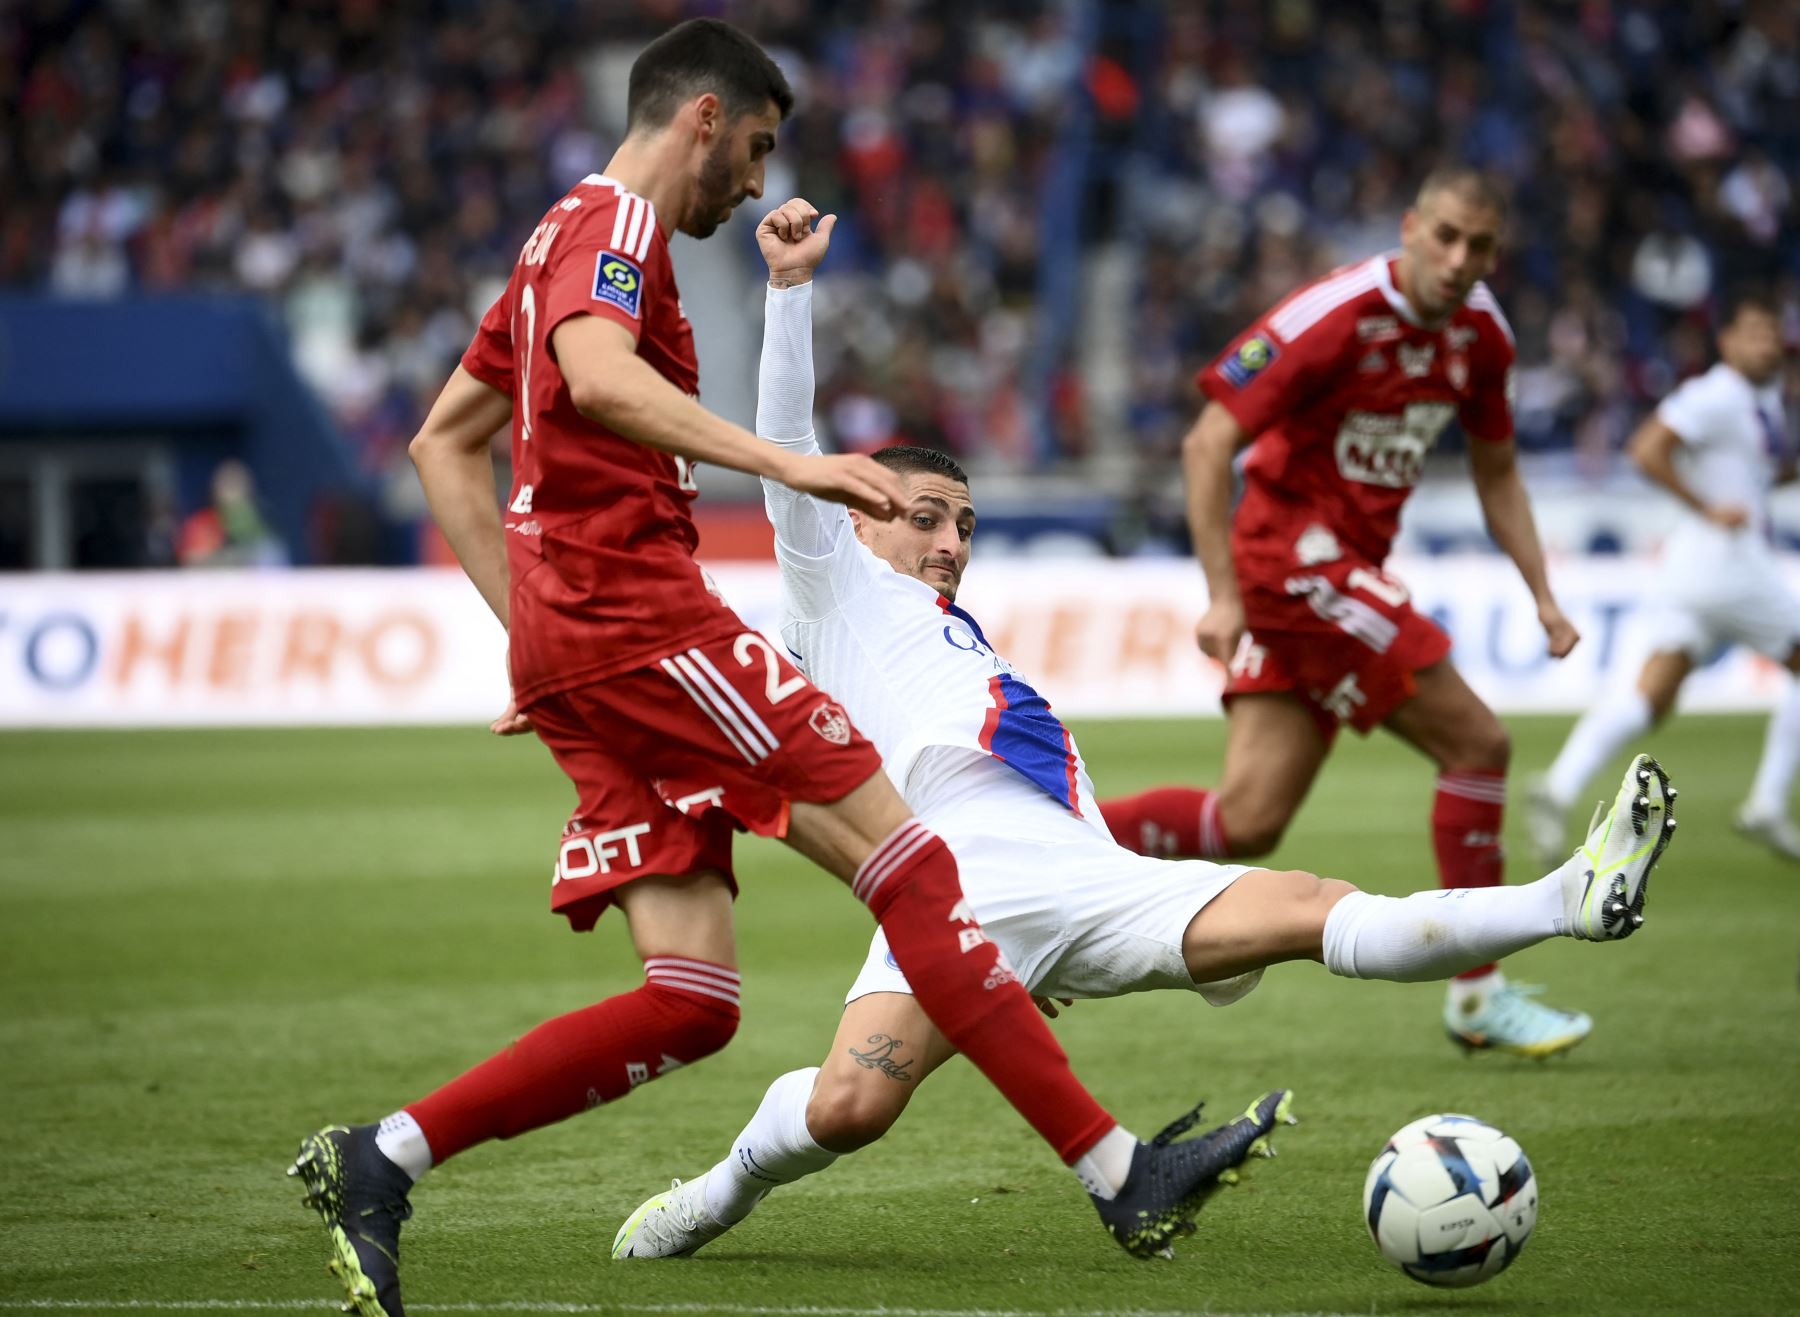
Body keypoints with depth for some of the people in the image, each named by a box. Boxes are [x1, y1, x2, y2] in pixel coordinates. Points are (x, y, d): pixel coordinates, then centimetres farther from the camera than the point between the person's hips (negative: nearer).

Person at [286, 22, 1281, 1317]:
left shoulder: (568, 239, 26)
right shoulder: (615, 224, -5)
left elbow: (444, 443, 30)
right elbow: (597, 377, -27)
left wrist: (528, 619, 22)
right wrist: (785, 464, -33)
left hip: (574, 641, 10)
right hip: (638, 614, -10)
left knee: (693, 1000, 1)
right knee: (909, 862, -11)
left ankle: (381, 1161, -3)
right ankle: (1121, 1174, -13)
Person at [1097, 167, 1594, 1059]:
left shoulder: (1481, 334, 5)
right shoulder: (1334, 317, -18)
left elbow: (1496, 473, 20)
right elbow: (1207, 444, -18)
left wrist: (1542, 595, 11)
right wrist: (1223, 595, -22)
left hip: (1347, 569, 8)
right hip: (1291, 547, -8)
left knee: (1247, 824, 3)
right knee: (1475, 742, -11)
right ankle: (1478, 994, -3)